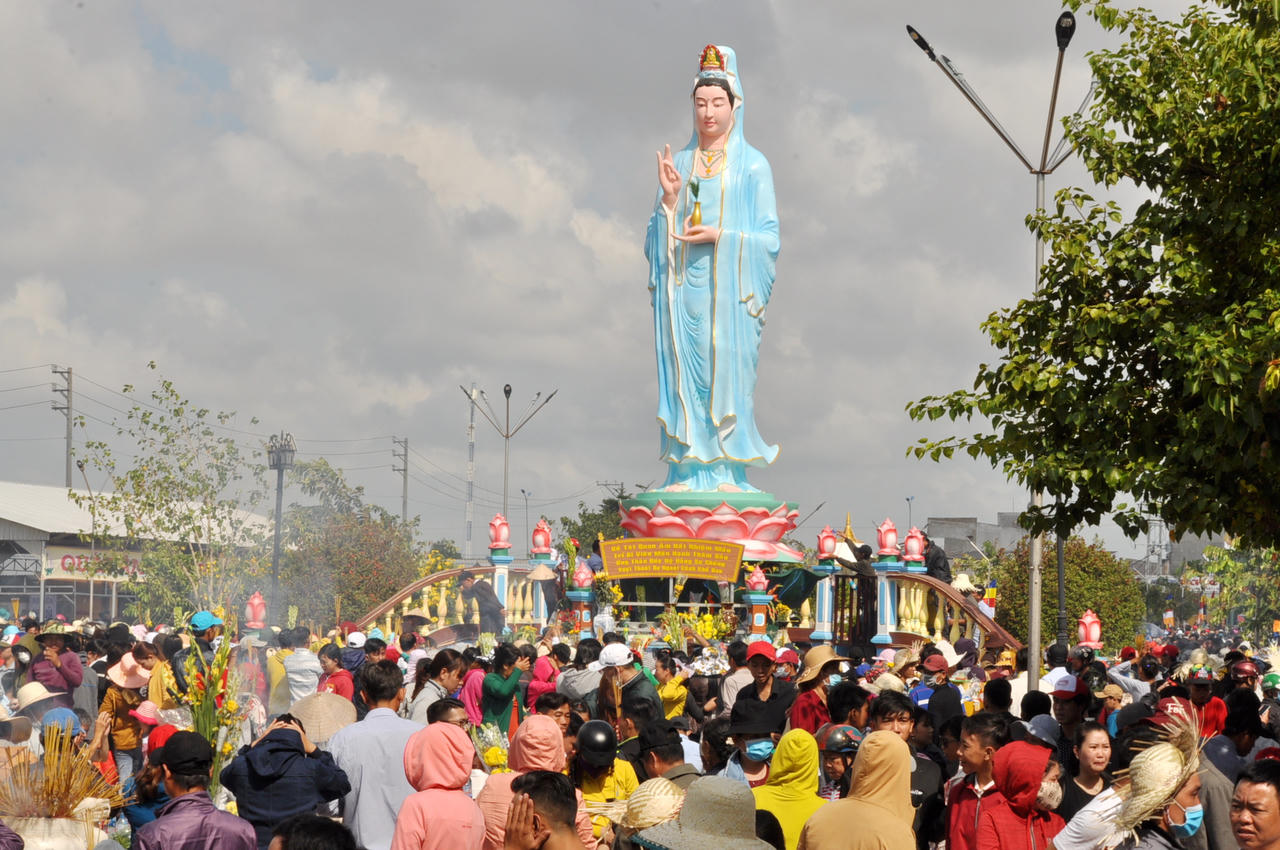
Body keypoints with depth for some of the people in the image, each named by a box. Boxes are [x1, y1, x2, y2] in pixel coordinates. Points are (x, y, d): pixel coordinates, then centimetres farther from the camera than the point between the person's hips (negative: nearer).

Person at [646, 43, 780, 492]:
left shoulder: (752, 165, 2)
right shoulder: (677, 163, 13)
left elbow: (768, 236, -2)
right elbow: (658, 235, 11)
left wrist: (721, 236, -14)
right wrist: (669, 197, -6)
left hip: (729, 287, -3)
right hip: (683, 286, 3)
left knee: (728, 370, -6)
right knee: (684, 371, -1)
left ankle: (728, 471, -3)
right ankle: (687, 470, 2)